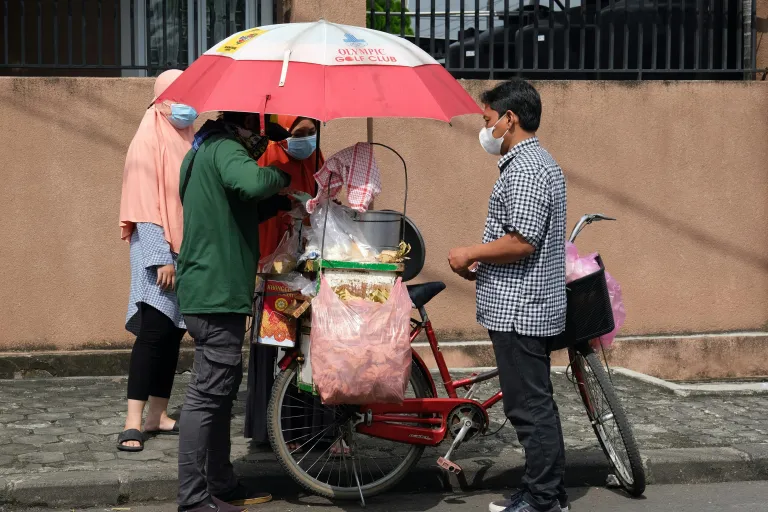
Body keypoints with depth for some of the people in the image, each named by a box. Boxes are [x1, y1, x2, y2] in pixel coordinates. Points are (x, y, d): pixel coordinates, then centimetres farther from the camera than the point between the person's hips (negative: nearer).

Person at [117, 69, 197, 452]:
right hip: (158, 251, -6)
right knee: (154, 331, -13)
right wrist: (161, 257, -18)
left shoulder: (191, 141, 13)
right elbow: (145, 205, -11)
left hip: (188, 252, 6)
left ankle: (157, 415, 13)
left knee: (173, 334, 7)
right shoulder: (149, 141, -6)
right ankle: (133, 422, -13)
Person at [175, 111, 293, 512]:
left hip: (207, 290, 11)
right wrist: (282, 177, -13)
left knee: (220, 390, 16)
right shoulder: (224, 148, -12)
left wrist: (281, 201, 10)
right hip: (217, 293, -11)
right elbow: (252, 182, -33)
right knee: (208, 394, -9)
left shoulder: (202, 151, 20)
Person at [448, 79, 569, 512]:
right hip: (532, 307, 11)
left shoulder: (525, 169, -17)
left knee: (530, 407, -4)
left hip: (519, 310, -11)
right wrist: (480, 264, 15)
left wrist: (470, 254, -12)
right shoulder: (540, 162, 17)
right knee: (537, 404, 15)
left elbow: (521, 241, -25)